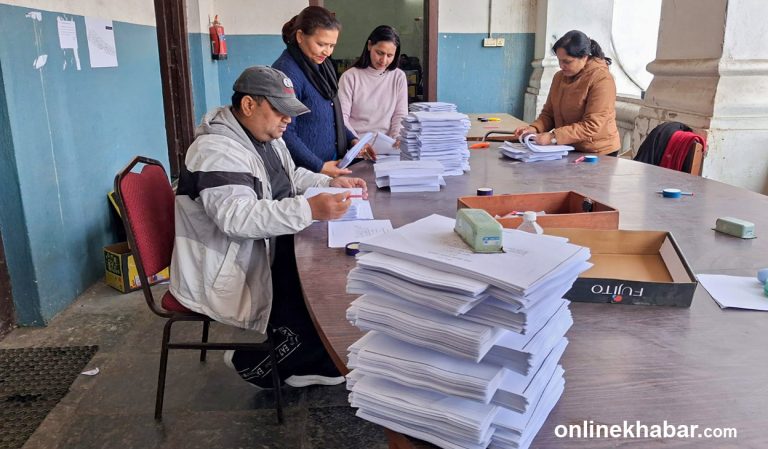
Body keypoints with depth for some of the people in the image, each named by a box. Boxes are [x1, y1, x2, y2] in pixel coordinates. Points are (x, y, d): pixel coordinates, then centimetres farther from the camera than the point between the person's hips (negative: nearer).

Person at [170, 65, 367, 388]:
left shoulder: (264, 135, 7)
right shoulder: (217, 151, -24)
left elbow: (292, 177, 20)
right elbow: (237, 217, -36)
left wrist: (331, 184, 1)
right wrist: (310, 210, -42)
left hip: (263, 255, 10)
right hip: (224, 278, -10)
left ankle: (306, 365, 13)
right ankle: (255, 365, 8)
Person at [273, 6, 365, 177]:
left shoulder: (323, 65, 7)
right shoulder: (286, 72, -18)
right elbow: (285, 133, -20)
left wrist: (351, 140, 4)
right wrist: (319, 167, -21)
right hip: (304, 173, -7)